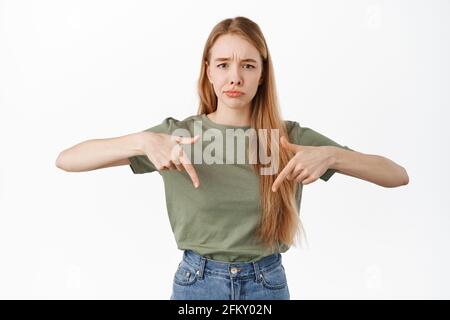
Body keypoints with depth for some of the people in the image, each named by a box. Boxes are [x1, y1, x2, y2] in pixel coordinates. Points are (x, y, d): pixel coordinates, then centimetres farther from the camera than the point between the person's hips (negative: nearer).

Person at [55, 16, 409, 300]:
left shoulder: (292, 138, -6)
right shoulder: (177, 133, -7)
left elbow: (398, 175, -7)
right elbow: (66, 160, -12)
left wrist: (330, 155, -25)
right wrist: (142, 141, -28)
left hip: (268, 284, 1)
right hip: (196, 284, 0)